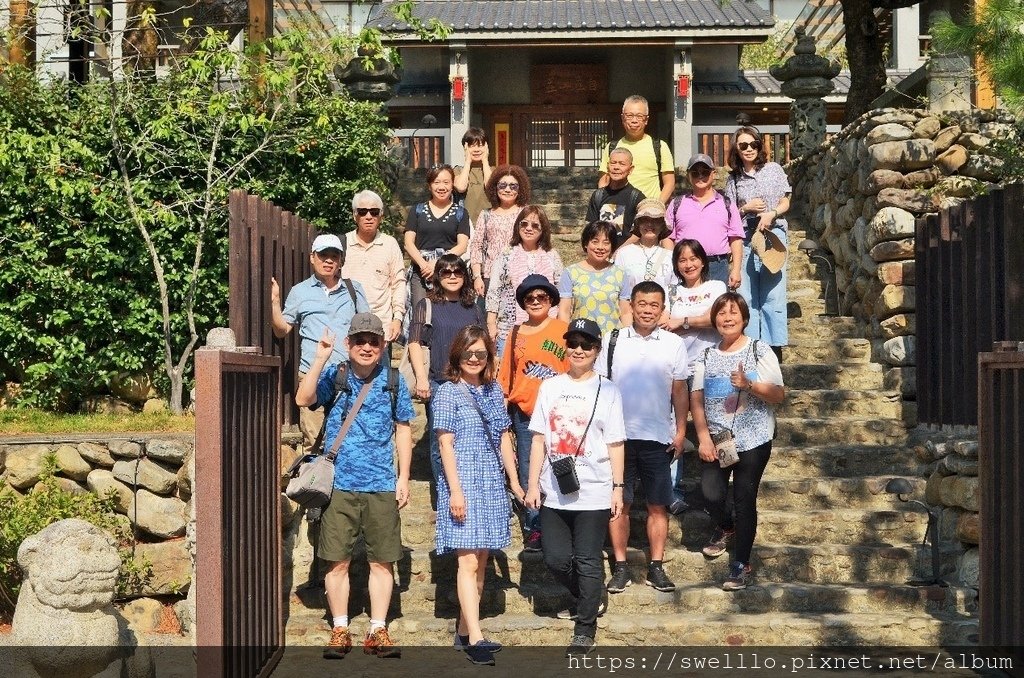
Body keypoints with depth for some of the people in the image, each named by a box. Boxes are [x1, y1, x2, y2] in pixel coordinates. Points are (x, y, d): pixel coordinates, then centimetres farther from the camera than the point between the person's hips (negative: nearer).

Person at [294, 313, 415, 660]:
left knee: (382, 560, 5)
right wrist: (320, 359, -22)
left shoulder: (392, 381, 4)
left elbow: (403, 430, 9)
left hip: (381, 485, 1)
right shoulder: (334, 376, 2)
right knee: (338, 560, 4)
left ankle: (378, 631, 14)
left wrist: (404, 477, 4)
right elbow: (303, 399, -16)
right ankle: (340, 630, 14)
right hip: (340, 484, -1)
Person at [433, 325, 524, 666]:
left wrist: (514, 480, 12)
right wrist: (455, 490, -15)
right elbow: (446, 444, -9)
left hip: (492, 483, 6)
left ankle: (464, 630, 16)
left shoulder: (494, 390, 12)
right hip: (463, 483, -6)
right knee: (468, 561, -11)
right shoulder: (448, 392, -4)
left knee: (481, 561, 8)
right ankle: (475, 638, -15)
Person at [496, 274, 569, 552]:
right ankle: (533, 527, 14)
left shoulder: (563, 330, 2)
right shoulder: (517, 334, 11)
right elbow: (505, 376, 13)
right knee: (528, 472, 6)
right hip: (524, 412, 3)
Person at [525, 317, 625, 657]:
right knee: (556, 558, 6)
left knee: (588, 561, 1)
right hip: (553, 492, 3)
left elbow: (615, 445, 0)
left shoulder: (607, 390, 0)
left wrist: (618, 488, -5)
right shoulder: (550, 387, 7)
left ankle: (585, 628, 13)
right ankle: (585, 597, 35)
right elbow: (539, 440, 7)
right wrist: (533, 484, 3)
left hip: (593, 493, -3)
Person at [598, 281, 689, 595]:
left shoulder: (674, 344, 3)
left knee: (658, 505, 5)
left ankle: (656, 567, 13)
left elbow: (680, 391, 7)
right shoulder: (613, 341, 2)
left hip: (658, 437, 0)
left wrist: (680, 431, 4)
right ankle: (620, 567, 12)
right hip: (619, 435, 0)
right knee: (619, 503, 4)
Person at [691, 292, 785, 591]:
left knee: (744, 498, -2)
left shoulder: (760, 351, -2)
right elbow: (697, 400, 5)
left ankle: (742, 564, 11)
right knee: (711, 493, -9)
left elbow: (778, 395, -7)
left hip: (753, 440, -3)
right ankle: (725, 527, 28)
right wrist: (703, 437, -5)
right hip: (716, 440, 3)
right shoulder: (706, 356, 8)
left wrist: (749, 385, -23)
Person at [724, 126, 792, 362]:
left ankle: (775, 349, -3)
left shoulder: (773, 169, 7)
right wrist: (746, 208, -5)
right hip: (745, 239, 2)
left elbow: (785, 203, 9)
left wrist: (771, 214, -10)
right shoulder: (734, 179, 11)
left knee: (772, 296, -6)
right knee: (746, 297, 1)